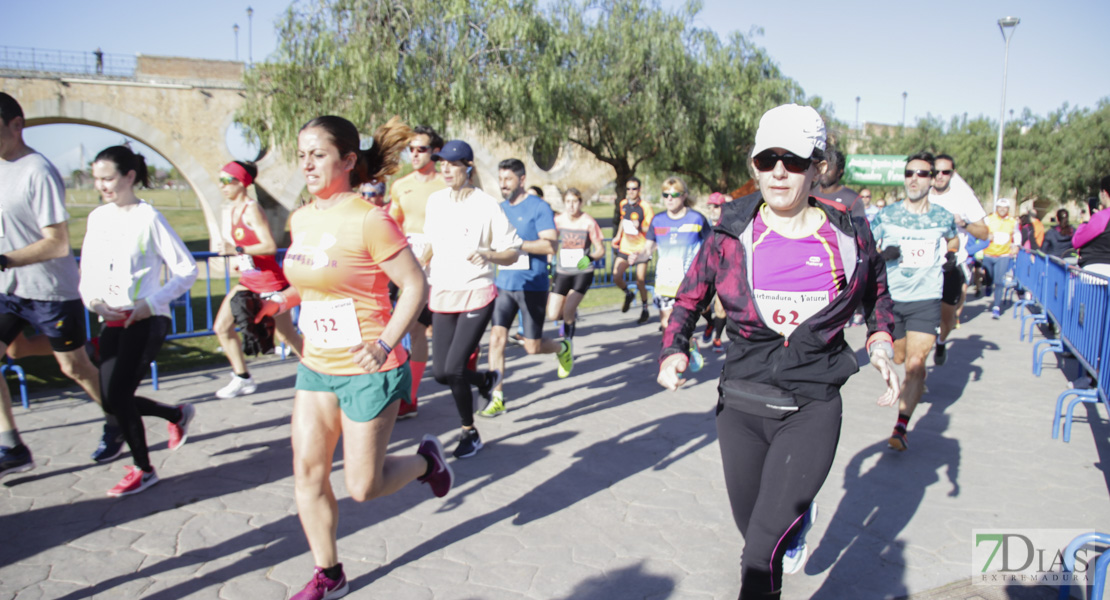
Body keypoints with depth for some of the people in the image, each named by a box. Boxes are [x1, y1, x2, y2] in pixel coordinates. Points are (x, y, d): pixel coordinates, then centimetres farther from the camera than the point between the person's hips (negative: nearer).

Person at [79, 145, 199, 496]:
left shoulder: (148, 218, -9)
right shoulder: (97, 217, 9)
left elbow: (187, 270, -9)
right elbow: (88, 271, 15)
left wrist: (151, 304, -17)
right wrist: (92, 300, -5)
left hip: (146, 320, -6)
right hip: (112, 322, 6)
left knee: (117, 395, -7)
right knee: (112, 400, 6)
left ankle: (143, 470, 13)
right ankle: (178, 415, 32)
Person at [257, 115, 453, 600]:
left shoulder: (368, 220, -18)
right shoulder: (301, 220, 4)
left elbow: (415, 286, -16)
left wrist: (384, 346, -24)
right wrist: (281, 301, 1)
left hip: (368, 371, -7)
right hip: (316, 365, 7)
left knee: (362, 487, 3)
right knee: (307, 473, 9)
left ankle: (426, 460, 34)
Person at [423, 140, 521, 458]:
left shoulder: (487, 205, -9)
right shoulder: (435, 200, 6)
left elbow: (513, 252, -9)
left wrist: (487, 254, -27)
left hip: (476, 294, -5)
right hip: (442, 294, 5)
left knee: (453, 369, -12)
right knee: (441, 373, 4)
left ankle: (470, 433, 12)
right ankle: (487, 378, 37)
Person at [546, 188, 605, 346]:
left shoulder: (589, 223, -9)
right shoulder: (558, 220, -2)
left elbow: (601, 250, -6)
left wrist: (590, 257, -25)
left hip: (583, 273, -3)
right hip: (562, 272, 3)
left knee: (568, 311, -18)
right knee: (552, 315, -2)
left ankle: (568, 340, 8)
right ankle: (572, 315, 33)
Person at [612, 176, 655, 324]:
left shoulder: (645, 207, -13)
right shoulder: (623, 204, 4)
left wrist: (640, 227, -30)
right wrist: (618, 236, 18)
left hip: (641, 249, -5)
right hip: (625, 247, 5)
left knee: (640, 282, -3)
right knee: (616, 277, -5)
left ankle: (645, 310, 18)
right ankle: (628, 294, 27)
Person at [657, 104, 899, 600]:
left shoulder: (849, 235, -2)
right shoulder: (732, 236, -4)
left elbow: (877, 294, 17)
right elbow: (689, 299, 7)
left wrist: (880, 343, 0)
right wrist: (673, 351, -10)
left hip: (813, 410, -2)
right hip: (741, 408, 2)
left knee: (761, 553, -12)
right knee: (753, 530, 19)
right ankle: (797, 517, 54)